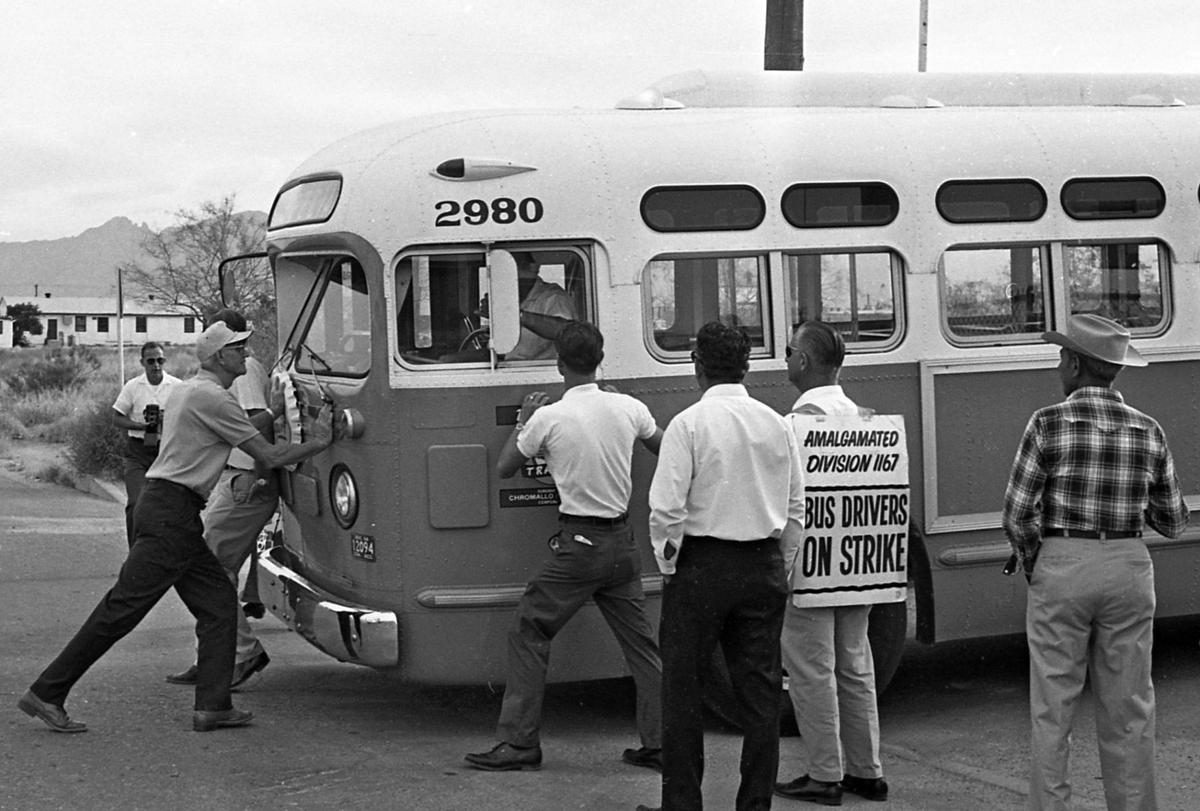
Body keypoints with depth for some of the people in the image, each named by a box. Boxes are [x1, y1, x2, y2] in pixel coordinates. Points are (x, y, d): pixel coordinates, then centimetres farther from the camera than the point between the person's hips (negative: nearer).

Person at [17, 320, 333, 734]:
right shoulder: (213, 398, -12)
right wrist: (318, 442, 2)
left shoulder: (186, 389, 18)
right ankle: (47, 694, -4)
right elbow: (270, 456, -10)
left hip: (175, 514, 11)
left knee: (219, 600, 8)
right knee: (123, 607, -8)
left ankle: (212, 707, 6)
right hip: (172, 510, -11)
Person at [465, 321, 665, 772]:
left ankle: (518, 743, 5)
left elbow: (504, 469, 2)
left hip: (578, 544, -5)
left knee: (528, 634, 5)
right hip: (622, 542, 5)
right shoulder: (629, 408, 1)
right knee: (640, 642, 11)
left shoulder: (549, 417, -11)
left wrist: (522, 421, 15)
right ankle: (660, 744, 13)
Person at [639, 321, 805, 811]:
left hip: (702, 565, -4)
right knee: (760, 689, 8)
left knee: (682, 688, 5)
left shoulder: (689, 424, -10)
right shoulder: (775, 424, 5)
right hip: (764, 568, 5)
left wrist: (668, 564, 0)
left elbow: (667, 508, -14)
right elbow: (796, 509, 10)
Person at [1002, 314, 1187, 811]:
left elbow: (1016, 513, -9)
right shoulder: (1148, 431, 2)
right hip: (1128, 569, 3)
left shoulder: (1049, 424, -8)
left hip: (1061, 569, -3)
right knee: (1128, 712, 9)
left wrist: (1033, 567, 6)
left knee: (1052, 710, 5)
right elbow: (1174, 522, 9)